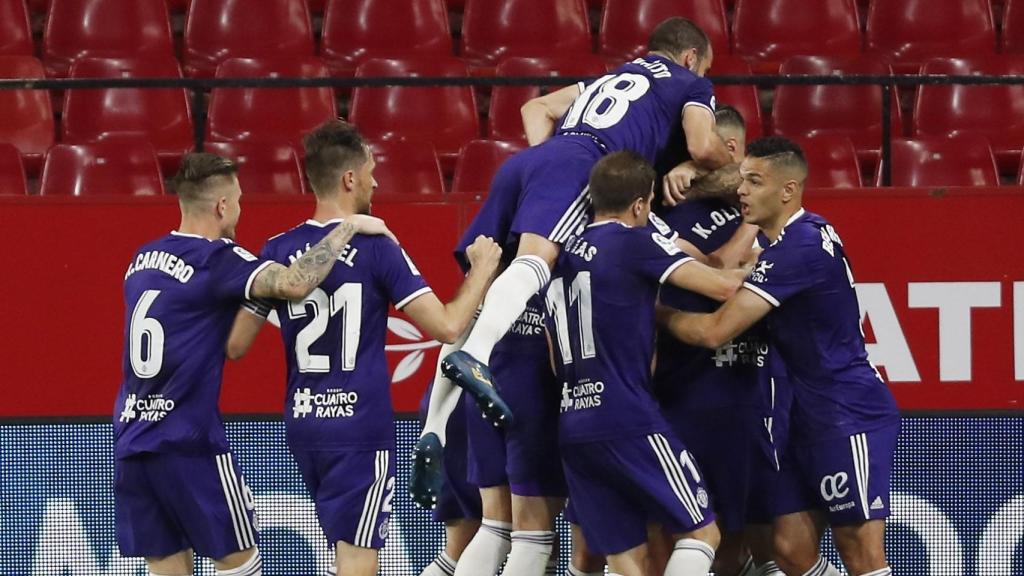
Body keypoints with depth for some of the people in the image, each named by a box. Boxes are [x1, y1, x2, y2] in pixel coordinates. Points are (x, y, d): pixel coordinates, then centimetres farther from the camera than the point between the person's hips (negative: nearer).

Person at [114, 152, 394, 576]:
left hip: (129, 442, 7)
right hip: (187, 446, -7)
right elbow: (294, 284, -27)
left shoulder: (144, 259, 13)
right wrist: (349, 228, -16)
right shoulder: (214, 259, -11)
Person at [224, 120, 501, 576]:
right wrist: (482, 270, 5)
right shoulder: (376, 247, -10)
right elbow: (446, 326, -11)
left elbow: (235, 346, 6)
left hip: (303, 423, 6)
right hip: (360, 425, -5)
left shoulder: (279, 251, 3)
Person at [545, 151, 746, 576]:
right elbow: (722, 286, -9)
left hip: (572, 424, 7)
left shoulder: (564, 254, 17)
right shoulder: (635, 242, -5)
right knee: (701, 532, 2)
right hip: (627, 420, -7)